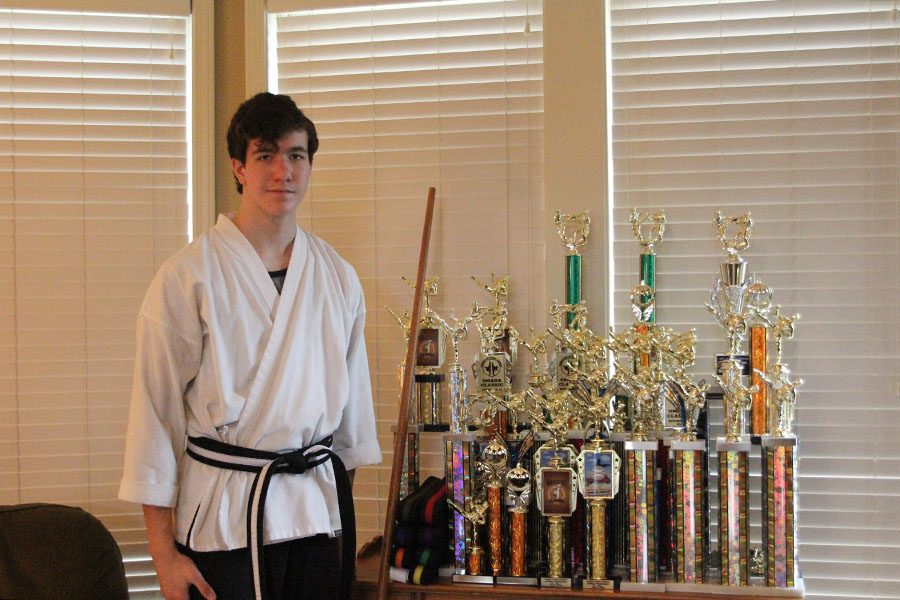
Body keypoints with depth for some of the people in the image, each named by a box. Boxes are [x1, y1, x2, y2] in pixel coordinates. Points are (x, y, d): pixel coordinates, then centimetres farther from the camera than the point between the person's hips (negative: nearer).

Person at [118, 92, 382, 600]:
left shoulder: (338, 277, 7)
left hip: (320, 504, 5)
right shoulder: (187, 277, -9)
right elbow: (156, 411, -8)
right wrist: (164, 552, -9)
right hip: (225, 517, -4)